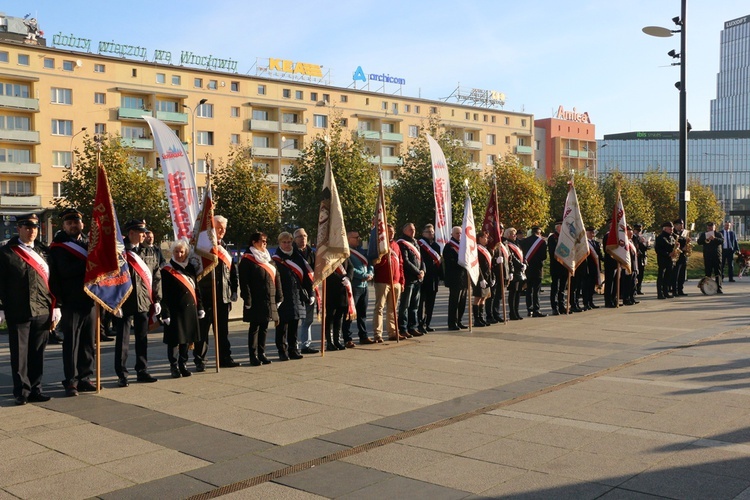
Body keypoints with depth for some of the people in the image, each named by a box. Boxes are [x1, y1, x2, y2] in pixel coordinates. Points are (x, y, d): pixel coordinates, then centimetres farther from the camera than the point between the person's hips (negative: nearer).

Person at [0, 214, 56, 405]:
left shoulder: (44, 251, 11)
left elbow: (52, 280, 11)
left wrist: (55, 306, 8)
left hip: (42, 311, 3)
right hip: (18, 312, -3)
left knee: (37, 353, 8)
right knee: (19, 353, 3)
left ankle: (35, 389, 17)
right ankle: (22, 391, 12)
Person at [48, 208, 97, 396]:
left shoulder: (89, 243, 16)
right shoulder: (59, 246, -2)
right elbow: (66, 270, -17)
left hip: (90, 301, 5)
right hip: (71, 302, -5)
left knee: (89, 343, 9)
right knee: (71, 343, -2)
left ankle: (84, 378, 17)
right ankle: (71, 381, 3)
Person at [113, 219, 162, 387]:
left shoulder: (150, 252, 9)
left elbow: (156, 277, 11)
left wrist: (157, 299, 6)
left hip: (144, 303, 5)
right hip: (124, 303, -5)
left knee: (142, 339, 13)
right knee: (122, 340, 3)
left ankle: (142, 371, 23)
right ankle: (122, 375, 10)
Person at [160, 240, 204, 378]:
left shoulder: (190, 268, 11)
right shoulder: (166, 271, -6)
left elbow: (196, 290, 16)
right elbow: (164, 294, -10)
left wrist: (200, 308, 12)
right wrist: (165, 314, -15)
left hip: (190, 310, 5)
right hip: (174, 312, -5)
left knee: (186, 339, 12)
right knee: (174, 340, 1)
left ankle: (183, 365, 22)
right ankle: (174, 367, 10)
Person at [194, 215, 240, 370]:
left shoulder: (225, 247, 16)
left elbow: (232, 270, 18)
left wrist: (233, 290, 10)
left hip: (224, 295, 6)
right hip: (206, 295, -6)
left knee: (223, 329, 13)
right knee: (203, 328, 0)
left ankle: (225, 358, 21)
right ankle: (199, 360, 6)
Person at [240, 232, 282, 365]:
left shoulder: (269, 259, 16)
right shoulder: (247, 259, -6)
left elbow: (276, 278, 15)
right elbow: (244, 282, -12)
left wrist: (279, 297, 9)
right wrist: (247, 300, -17)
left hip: (269, 300, 6)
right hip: (255, 301, -6)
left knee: (264, 328, 11)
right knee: (254, 328, 0)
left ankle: (262, 353, 19)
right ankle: (253, 356, 5)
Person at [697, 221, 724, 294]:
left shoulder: (718, 234, 9)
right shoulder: (703, 234, 12)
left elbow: (722, 240, -7)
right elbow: (699, 242, 0)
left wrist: (714, 238, -24)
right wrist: (706, 240, -17)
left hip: (717, 255, -1)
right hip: (707, 256, 1)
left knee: (718, 272, -2)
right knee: (708, 273, 1)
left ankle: (719, 288, -2)